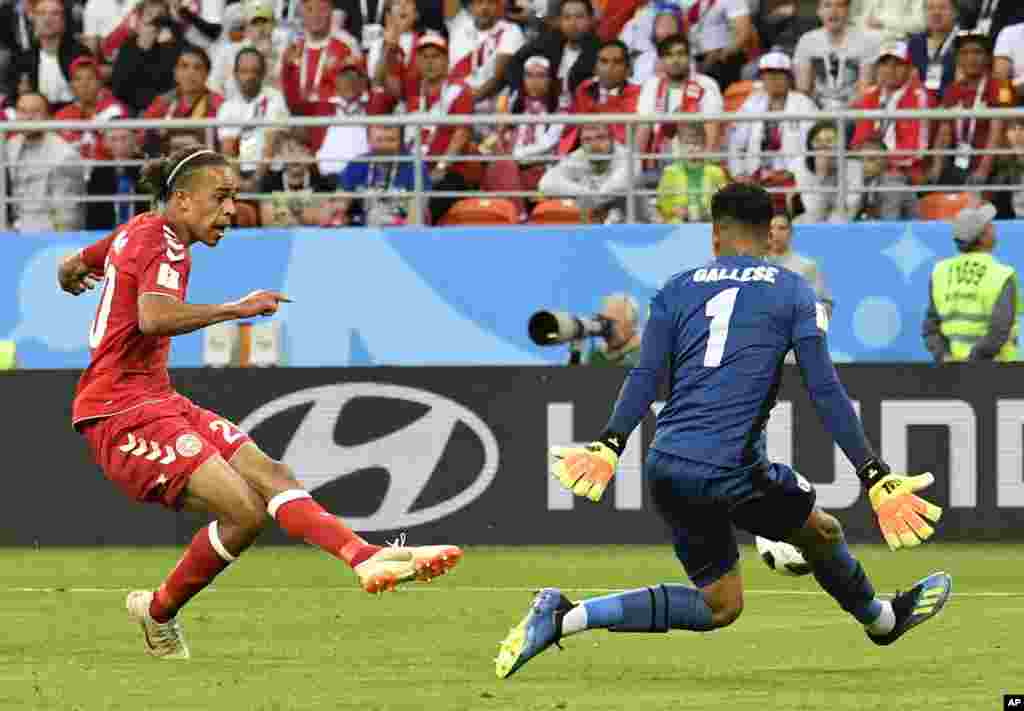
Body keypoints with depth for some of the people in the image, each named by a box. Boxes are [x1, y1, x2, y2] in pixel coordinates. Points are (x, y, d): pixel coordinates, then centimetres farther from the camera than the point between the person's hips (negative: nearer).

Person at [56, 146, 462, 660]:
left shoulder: (139, 230, 17)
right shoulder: (165, 245, -13)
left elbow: (71, 270, 34)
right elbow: (154, 318, -34)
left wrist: (75, 273, 58)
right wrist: (236, 309, -29)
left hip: (156, 401, 11)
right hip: (123, 413, -11)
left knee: (270, 476, -6)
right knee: (244, 511, -21)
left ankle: (368, 559, -20)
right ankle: (159, 613, -4)